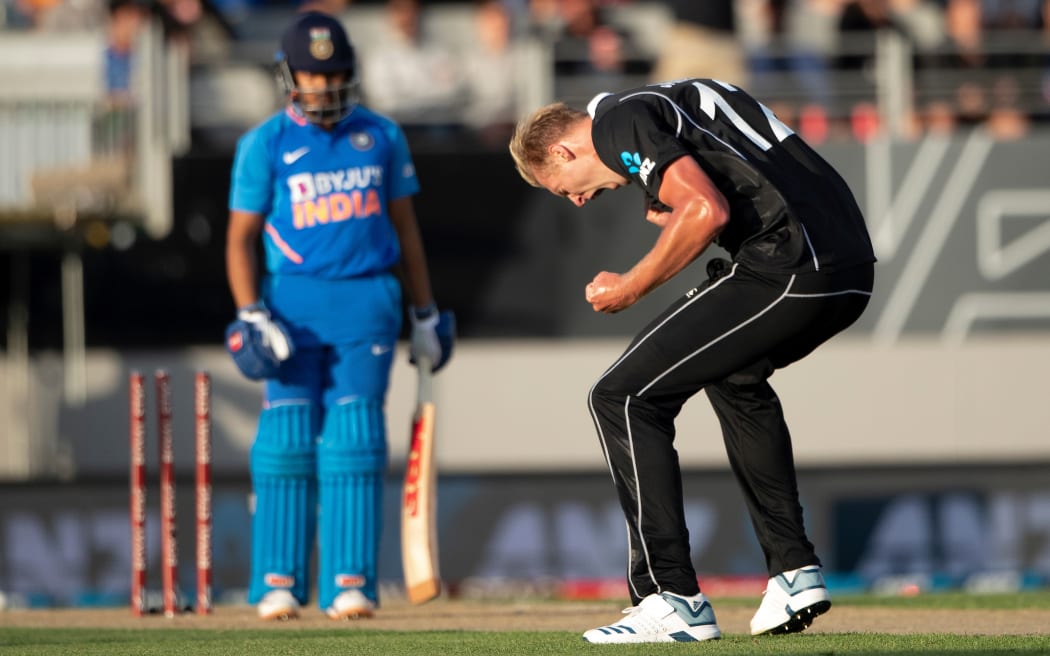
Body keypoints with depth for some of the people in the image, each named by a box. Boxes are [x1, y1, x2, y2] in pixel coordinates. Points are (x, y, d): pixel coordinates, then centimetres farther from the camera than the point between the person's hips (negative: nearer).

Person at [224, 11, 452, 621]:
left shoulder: (381, 136, 9)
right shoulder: (265, 144, 2)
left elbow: (405, 226, 16)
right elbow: (241, 238, 2)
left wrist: (426, 313, 14)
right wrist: (251, 315, -10)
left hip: (368, 301, 1)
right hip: (294, 301, -1)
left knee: (354, 439, -6)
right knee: (287, 437, -6)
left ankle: (351, 582, -5)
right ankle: (279, 582, -1)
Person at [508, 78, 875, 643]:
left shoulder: (620, 120, -1)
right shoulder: (663, 104, 28)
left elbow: (709, 212, -15)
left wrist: (632, 287, -3)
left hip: (788, 269, -10)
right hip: (852, 269, 10)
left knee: (622, 398, -2)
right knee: (733, 376, 37)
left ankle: (673, 600, -6)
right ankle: (795, 573, 30)